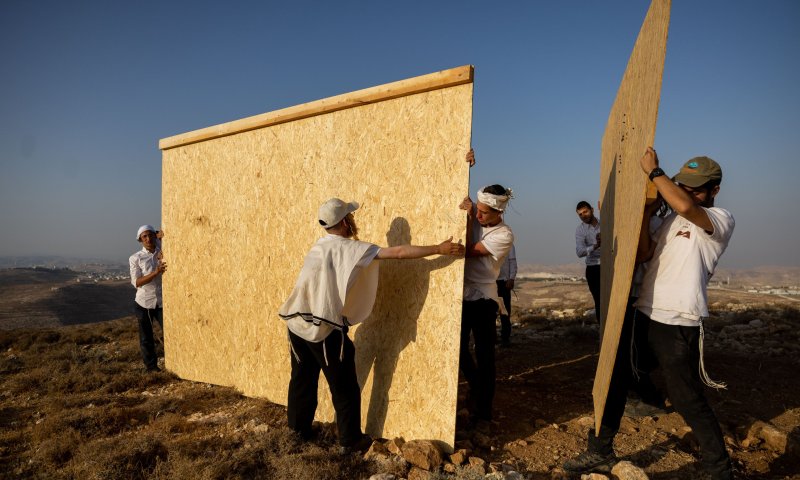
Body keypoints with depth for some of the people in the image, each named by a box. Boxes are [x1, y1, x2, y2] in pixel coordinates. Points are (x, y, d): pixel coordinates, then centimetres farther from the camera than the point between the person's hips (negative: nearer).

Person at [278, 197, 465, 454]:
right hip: (325, 328, -7)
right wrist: (439, 249, -11)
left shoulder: (319, 246, 12)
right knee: (344, 387, 9)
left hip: (297, 323, 7)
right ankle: (349, 440, 21)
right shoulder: (350, 248, -10)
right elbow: (398, 252, -15)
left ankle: (299, 428, 38)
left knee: (302, 379, 22)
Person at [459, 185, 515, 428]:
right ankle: (477, 386, 42)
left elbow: (469, 250, -18)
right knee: (459, 349, 14)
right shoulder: (474, 215, 1)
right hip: (461, 293, 5)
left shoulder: (504, 235, -13)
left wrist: (468, 218, -16)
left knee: (484, 355, 4)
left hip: (482, 298, -5)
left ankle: (482, 413, 17)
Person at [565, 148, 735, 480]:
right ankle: (600, 453, 28)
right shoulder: (671, 220, 17)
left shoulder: (722, 220, -4)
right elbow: (641, 255, 5)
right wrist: (646, 212, 0)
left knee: (688, 402, 0)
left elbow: (686, 206, -26)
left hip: (679, 325, -7)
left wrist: (653, 172, -16)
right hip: (643, 315, 7)